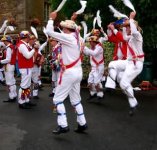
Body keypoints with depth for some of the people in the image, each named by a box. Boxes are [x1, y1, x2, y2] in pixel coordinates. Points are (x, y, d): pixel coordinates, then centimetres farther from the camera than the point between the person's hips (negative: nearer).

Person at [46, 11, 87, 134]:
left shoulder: (67, 37, -13)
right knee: (76, 100, 16)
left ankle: (63, 126, -3)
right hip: (78, 72, 8)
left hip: (69, 72, -8)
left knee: (58, 99, 0)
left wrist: (51, 18, 1)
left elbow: (49, 32, -12)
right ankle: (82, 124, 20)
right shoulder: (75, 37, 8)